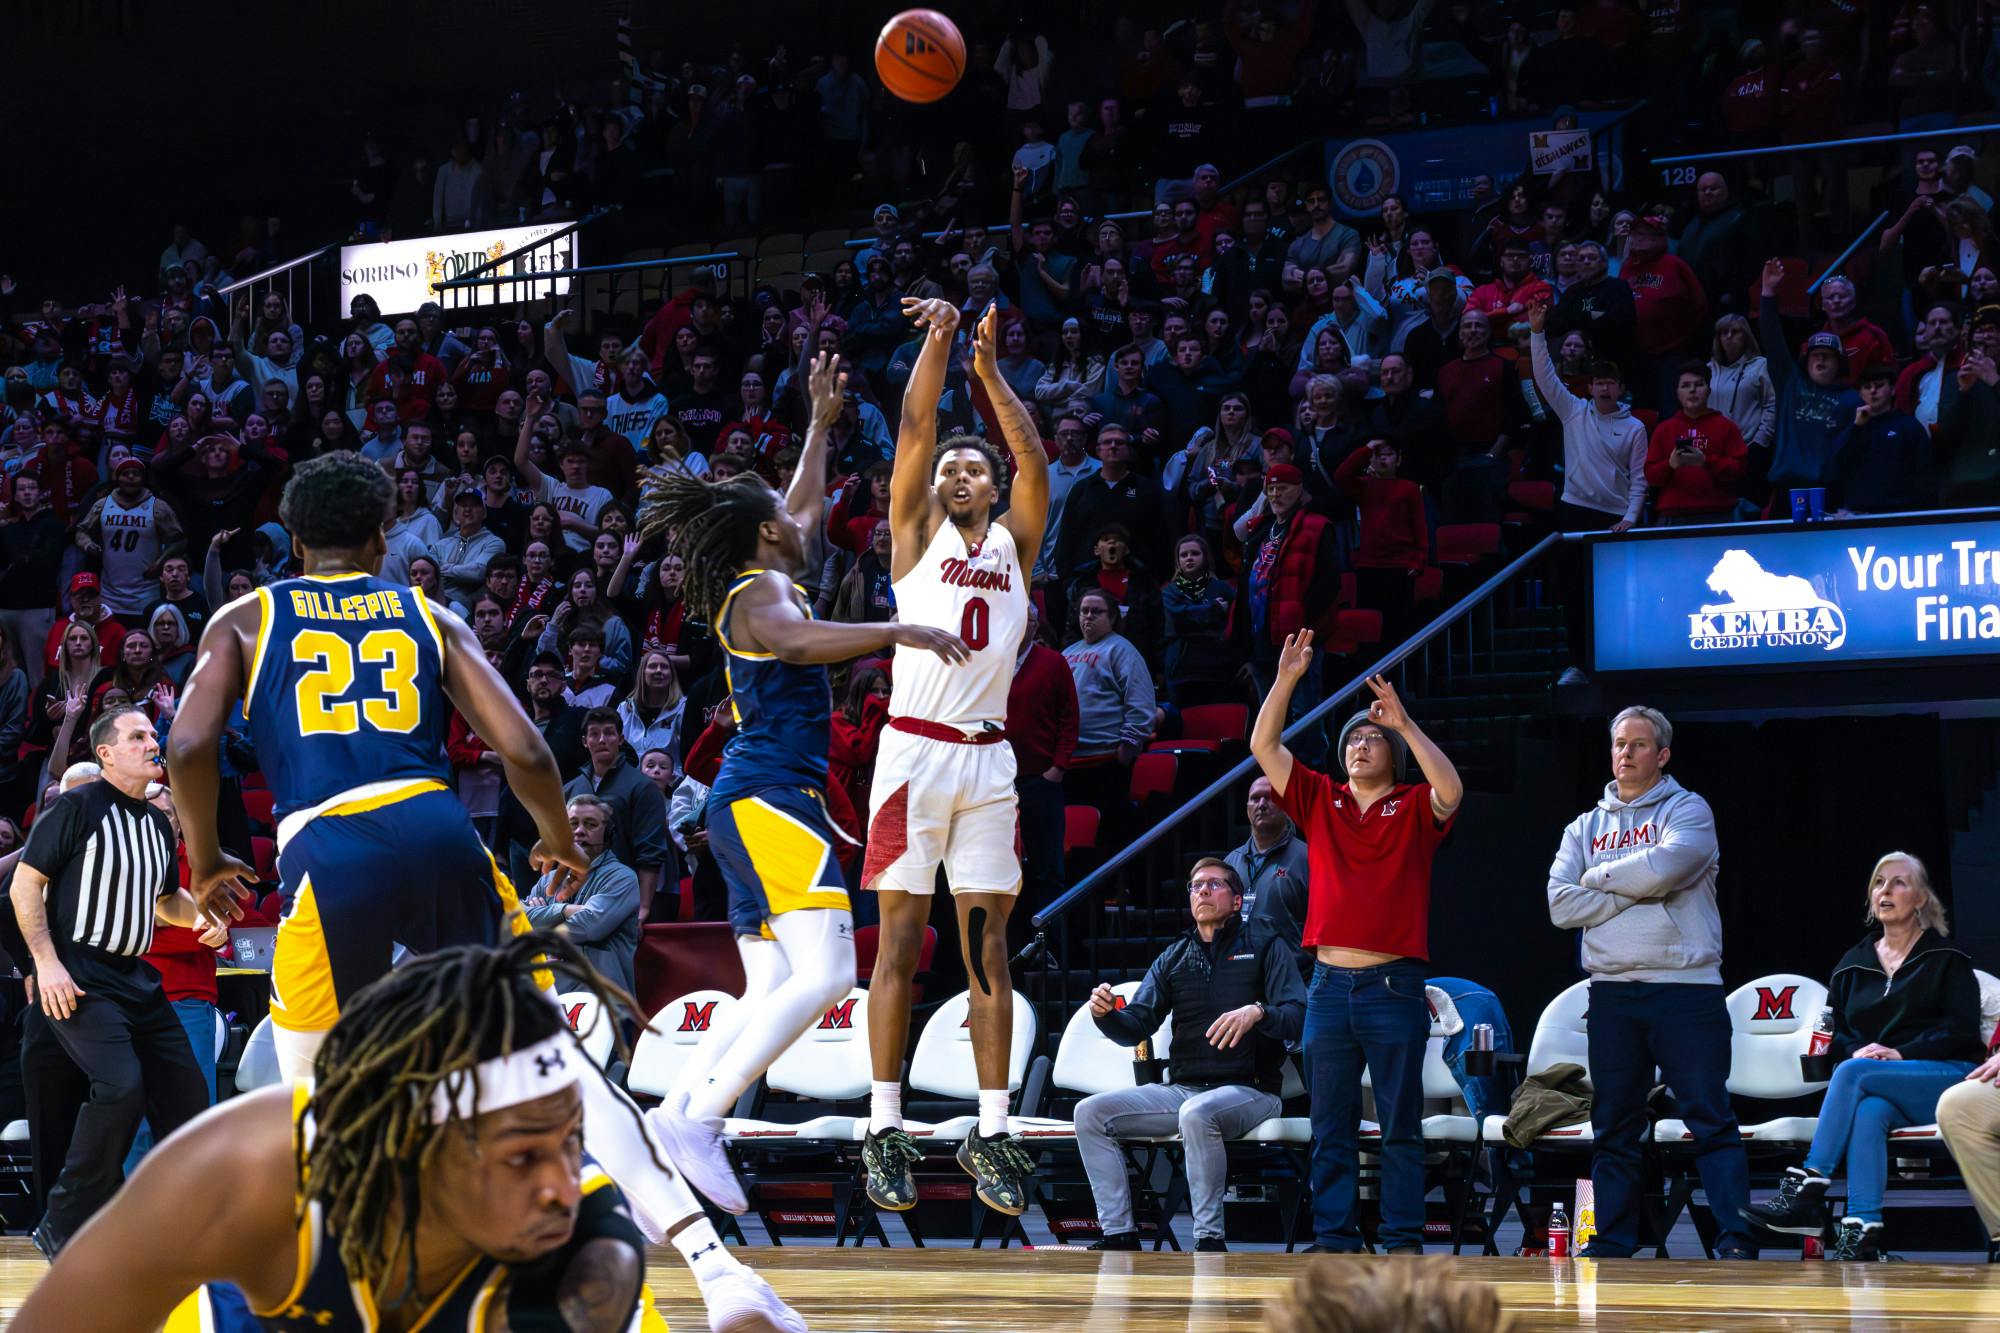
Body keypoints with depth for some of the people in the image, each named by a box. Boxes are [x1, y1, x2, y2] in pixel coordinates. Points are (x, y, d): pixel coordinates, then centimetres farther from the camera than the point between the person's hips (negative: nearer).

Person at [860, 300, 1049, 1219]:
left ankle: (991, 1134, 3)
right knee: (900, 942, -2)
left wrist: (991, 373, 1)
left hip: (988, 757, 3)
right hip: (914, 750, -3)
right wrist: (938, 342, -3)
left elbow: (1033, 460, 3)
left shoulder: (1013, 542, 16)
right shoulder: (916, 532, 10)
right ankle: (886, 1128, 0)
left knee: (988, 947, 2)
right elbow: (915, 429, 0)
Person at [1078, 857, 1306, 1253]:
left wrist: (1257, 1012, -29)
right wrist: (1105, 1014, -12)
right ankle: (1118, 1235, -12)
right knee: (1090, 1113, -11)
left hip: (1247, 1090, -6)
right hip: (1181, 1087, 6)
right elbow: (1135, 1029, 10)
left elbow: (1297, 1018, -8)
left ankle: (1209, 1240, -30)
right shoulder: (1173, 959, 19)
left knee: (1197, 1114, -38)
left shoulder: (1264, 946, 5)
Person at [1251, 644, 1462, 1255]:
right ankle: (1334, 1240, 8)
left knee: (1400, 1124, 0)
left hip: (1394, 985, -3)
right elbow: (1263, 747, 6)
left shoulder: (1414, 808, 5)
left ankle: (1405, 1242, 2)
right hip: (1330, 982, 3)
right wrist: (1286, 678, -3)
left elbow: (1451, 790, -17)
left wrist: (1405, 723, -17)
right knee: (1330, 1125, 5)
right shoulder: (1320, 800, 13)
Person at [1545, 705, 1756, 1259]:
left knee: (1710, 1118, -7)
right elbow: (1562, 904, 2)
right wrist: (1636, 892, -8)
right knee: (1614, 1125, 6)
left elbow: (1663, 868, -16)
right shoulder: (1586, 826, 16)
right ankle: (1612, 1244, 10)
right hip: (1612, 991, 4)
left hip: (1685, 987, -4)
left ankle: (1736, 1239, -9)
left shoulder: (1687, 809, 4)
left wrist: (1599, 876, -1)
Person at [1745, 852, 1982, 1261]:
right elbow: (1835, 1032, 16)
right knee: (1869, 1110, -36)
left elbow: (1961, 1029, -3)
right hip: (1880, 1088, 3)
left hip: (1944, 1076, -3)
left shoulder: (1946, 958, 8)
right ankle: (1862, 1235, -51)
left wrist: (1901, 1054, -16)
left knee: (1856, 1074, -32)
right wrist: (1856, 1051, -8)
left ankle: (1807, 1191, -40)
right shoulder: (1852, 965, 21)